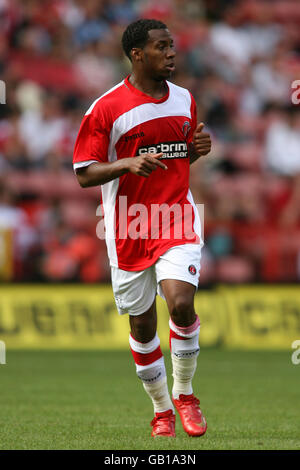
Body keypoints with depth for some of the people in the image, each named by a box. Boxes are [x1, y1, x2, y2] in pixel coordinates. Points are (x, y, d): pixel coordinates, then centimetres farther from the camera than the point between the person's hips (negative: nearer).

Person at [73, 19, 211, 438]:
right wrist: (129, 163, -23)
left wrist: (199, 149, -1)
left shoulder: (184, 100, 8)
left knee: (181, 304, -19)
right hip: (129, 230, -2)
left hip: (178, 222, 2)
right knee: (142, 324, 6)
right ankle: (161, 410, 24)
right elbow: (84, 174, -7)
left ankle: (184, 393, 2)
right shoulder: (107, 108, -8)